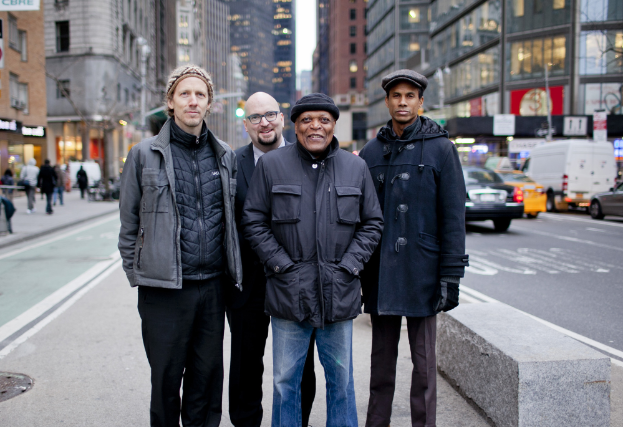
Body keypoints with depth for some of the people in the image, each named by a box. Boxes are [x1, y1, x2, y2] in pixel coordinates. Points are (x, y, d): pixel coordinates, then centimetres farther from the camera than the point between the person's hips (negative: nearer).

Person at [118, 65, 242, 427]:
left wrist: (232, 272, 10)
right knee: (166, 377, 8)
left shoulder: (226, 156, 9)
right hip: (164, 288, -2)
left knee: (208, 377, 13)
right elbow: (129, 223, 4)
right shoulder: (145, 154, 0)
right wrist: (136, 274, 2)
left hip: (213, 285, 3)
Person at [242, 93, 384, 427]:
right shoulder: (271, 165, 1)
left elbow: (372, 223, 9)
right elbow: (253, 222, 0)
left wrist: (349, 265, -3)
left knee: (341, 378, 14)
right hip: (289, 293, -1)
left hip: (339, 294, 2)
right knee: (286, 380, 9)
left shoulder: (356, 168, 7)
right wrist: (282, 264, -8)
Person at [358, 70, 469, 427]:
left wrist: (451, 275, -10)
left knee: (424, 361, 7)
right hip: (380, 273, 3)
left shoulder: (440, 148, -1)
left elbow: (454, 216, -4)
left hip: (421, 271, -3)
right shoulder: (372, 152, 9)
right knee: (382, 357, 14)